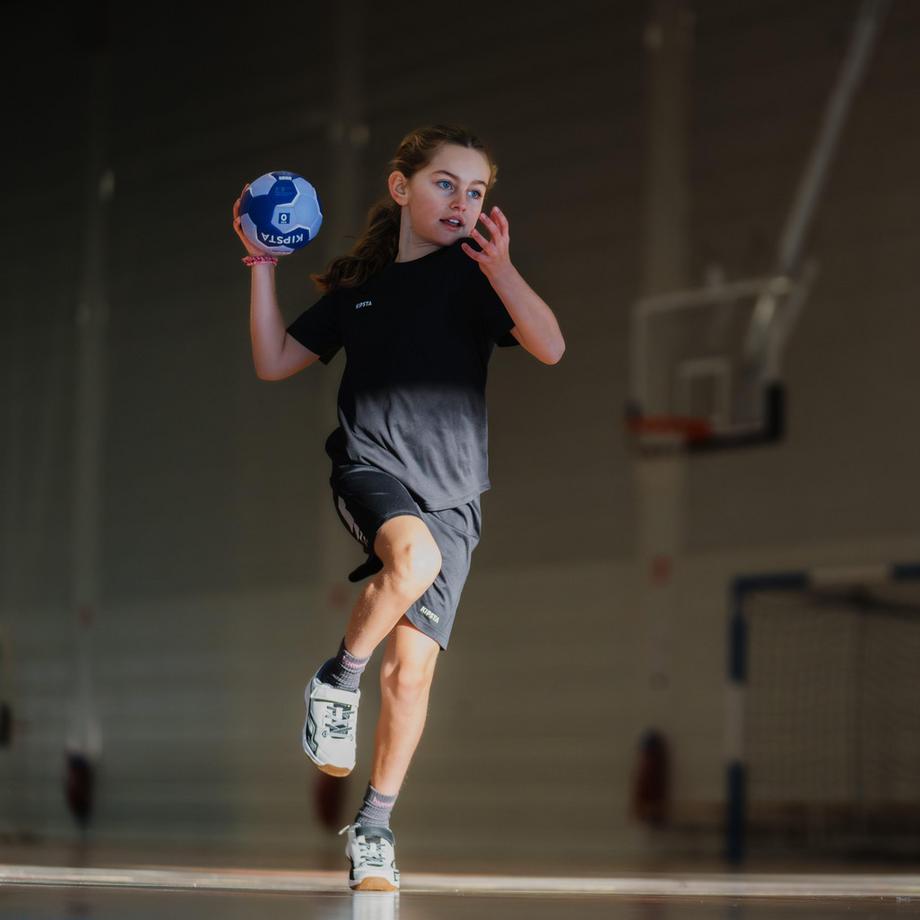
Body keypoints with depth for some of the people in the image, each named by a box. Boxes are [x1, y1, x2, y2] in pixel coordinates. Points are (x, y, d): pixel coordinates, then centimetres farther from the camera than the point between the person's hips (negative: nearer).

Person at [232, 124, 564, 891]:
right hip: (371, 466, 0)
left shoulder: (474, 277, 3)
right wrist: (263, 268, 4)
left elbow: (550, 348, -12)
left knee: (412, 667, -3)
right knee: (415, 555, -35)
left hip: (451, 491, 0)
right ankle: (338, 680, -12)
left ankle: (374, 827, 12)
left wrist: (502, 271, -27)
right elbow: (273, 363, 13)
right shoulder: (357, 287, 11)